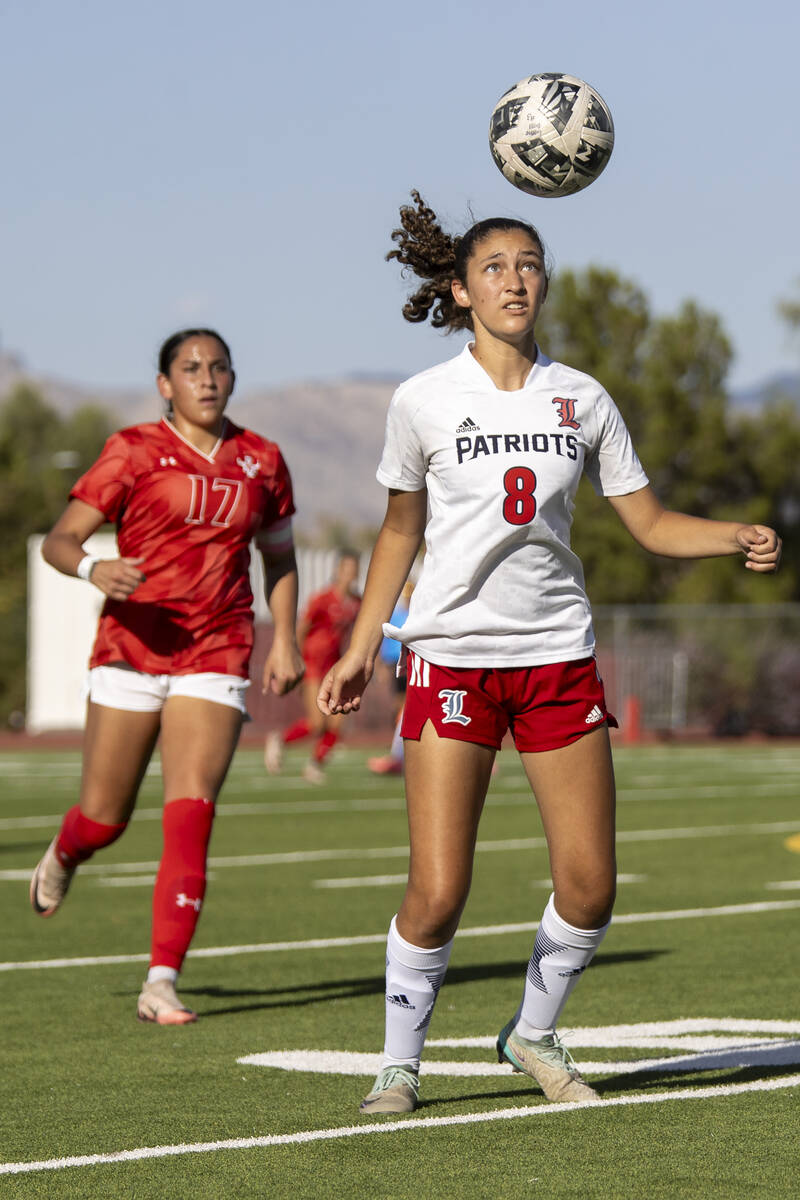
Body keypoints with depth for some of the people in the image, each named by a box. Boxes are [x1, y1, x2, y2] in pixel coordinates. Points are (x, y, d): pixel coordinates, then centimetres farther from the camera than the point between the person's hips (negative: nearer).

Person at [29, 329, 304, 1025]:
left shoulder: (261, 461, 9)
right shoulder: (133, 452, -1)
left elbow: (280, 557, 23)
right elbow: (59, 539, -2)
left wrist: (284, 640, 11)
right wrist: (93, 569, -24)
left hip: (217, 656, 1)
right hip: (131, 647, -1)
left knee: (191, 816, -14)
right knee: (105, 818, 5)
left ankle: (162, 983, -12)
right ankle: (63, 857, 43)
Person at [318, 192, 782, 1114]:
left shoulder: (582, 401, 5)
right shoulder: (423, 402, -1)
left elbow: (651, 524, 8)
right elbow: (400, 531, 10)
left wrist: (741, 538, -10)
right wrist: (360, 649, 8)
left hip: (557, 656, 3)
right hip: (452, 656, -3)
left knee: (589, 888, 0)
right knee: (437, 893, -11)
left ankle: (533, 1035, 25)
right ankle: (398, 1065, 9)